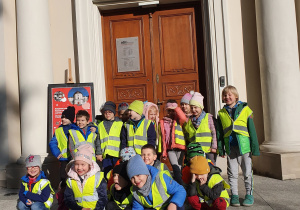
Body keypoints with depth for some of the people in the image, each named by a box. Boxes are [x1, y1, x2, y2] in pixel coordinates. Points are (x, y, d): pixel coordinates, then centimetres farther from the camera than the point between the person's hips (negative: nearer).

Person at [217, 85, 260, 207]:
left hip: (244, 146, -2)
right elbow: (219, 132, 10)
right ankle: (234, 195, 20)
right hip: (230, 147, 2)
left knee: (247, 172, 5)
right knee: (232, 173, 8)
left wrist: (255, 147, 0)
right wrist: (220, 148, 6)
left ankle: (249, 194, 18)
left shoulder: (245, 109, 2)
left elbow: (252, 129, 3)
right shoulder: (221, 113, 7)